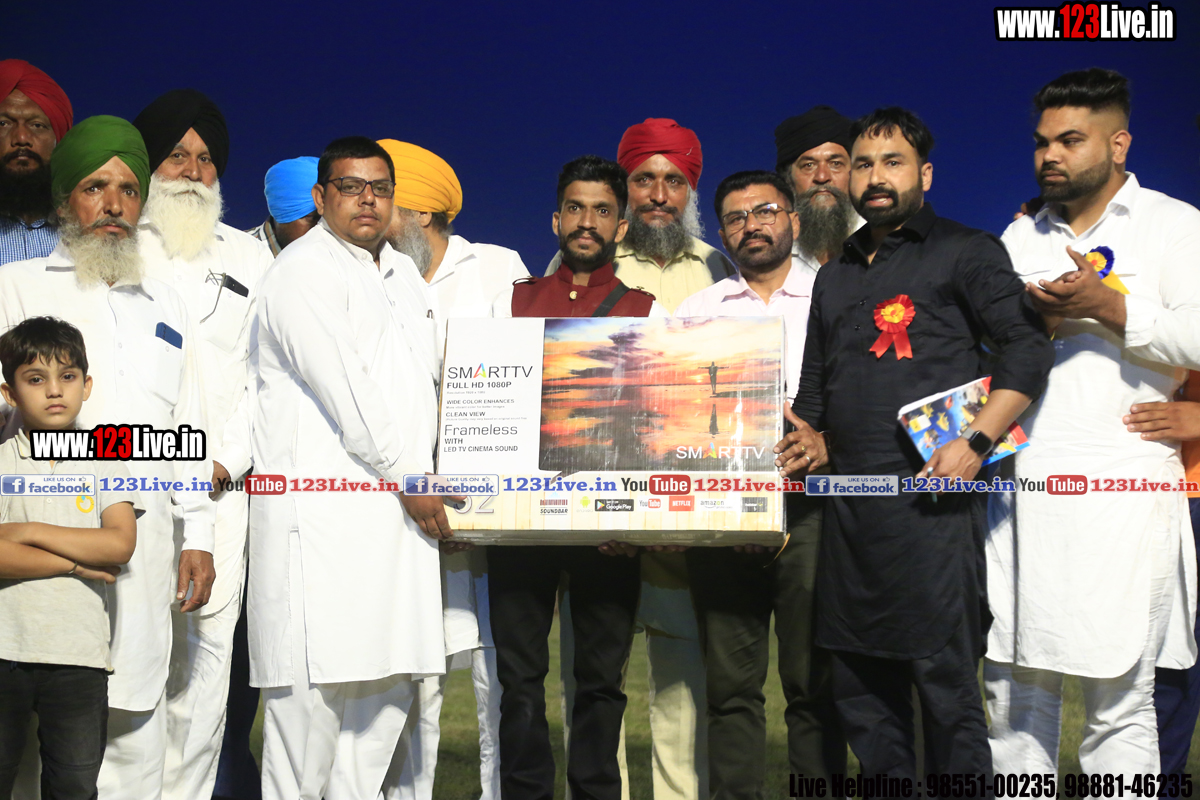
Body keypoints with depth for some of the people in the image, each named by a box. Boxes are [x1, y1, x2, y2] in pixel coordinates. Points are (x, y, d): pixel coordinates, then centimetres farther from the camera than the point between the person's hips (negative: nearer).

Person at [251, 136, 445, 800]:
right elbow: (345, 388, -13)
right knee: (314, 683, -8)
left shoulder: (404, 273, 22)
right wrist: (409, 478, -10)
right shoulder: (303, 271, -4)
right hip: (323, 513, -8)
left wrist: (425, 476, 17)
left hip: (400, 513, 8)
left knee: (391, 680, 8)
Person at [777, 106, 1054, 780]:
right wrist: (815, 443, 7)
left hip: (930, 503, -6)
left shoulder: (966, 252, 3)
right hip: (848, 509, 6)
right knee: (863, 695, 12)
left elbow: (1030, 349, -6)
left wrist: (976, 444, -16)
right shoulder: (835, 276, 21)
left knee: (947, 686, -4)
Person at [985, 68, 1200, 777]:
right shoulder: (1022, 234, 18)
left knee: (1120, 698, -1)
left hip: (1119, 489, -4)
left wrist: (1109, 307, -17)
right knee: (1015, 685, 7)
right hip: (1020, 487, 4)